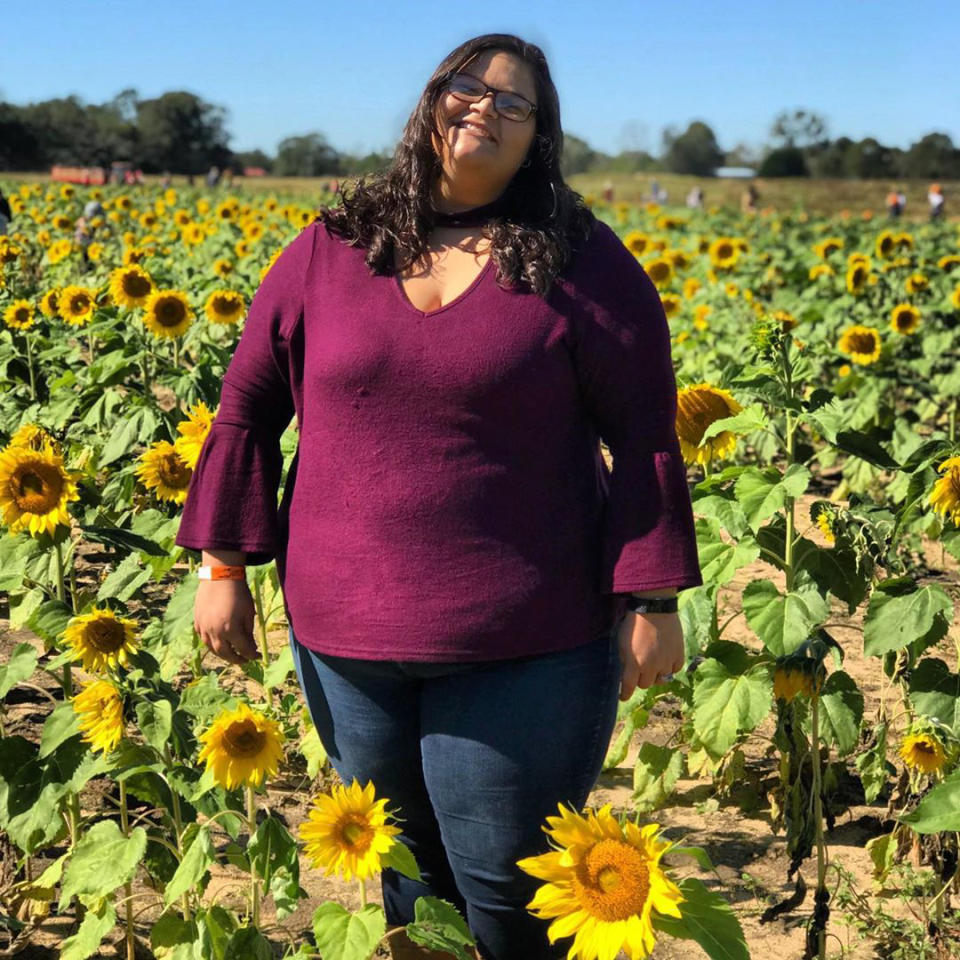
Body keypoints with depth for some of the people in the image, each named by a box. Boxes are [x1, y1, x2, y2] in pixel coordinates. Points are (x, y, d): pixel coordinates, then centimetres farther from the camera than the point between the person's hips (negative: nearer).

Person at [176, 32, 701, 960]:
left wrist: (652, 600, -7)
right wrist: (222, 563, 6)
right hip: (347, 636, 3)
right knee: (401, 877, 19)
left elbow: (644, 434, -3)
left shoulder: (584, 263, -3)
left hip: (523, 644, -3)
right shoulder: (326, 254, 4)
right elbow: (246, 410, 9)